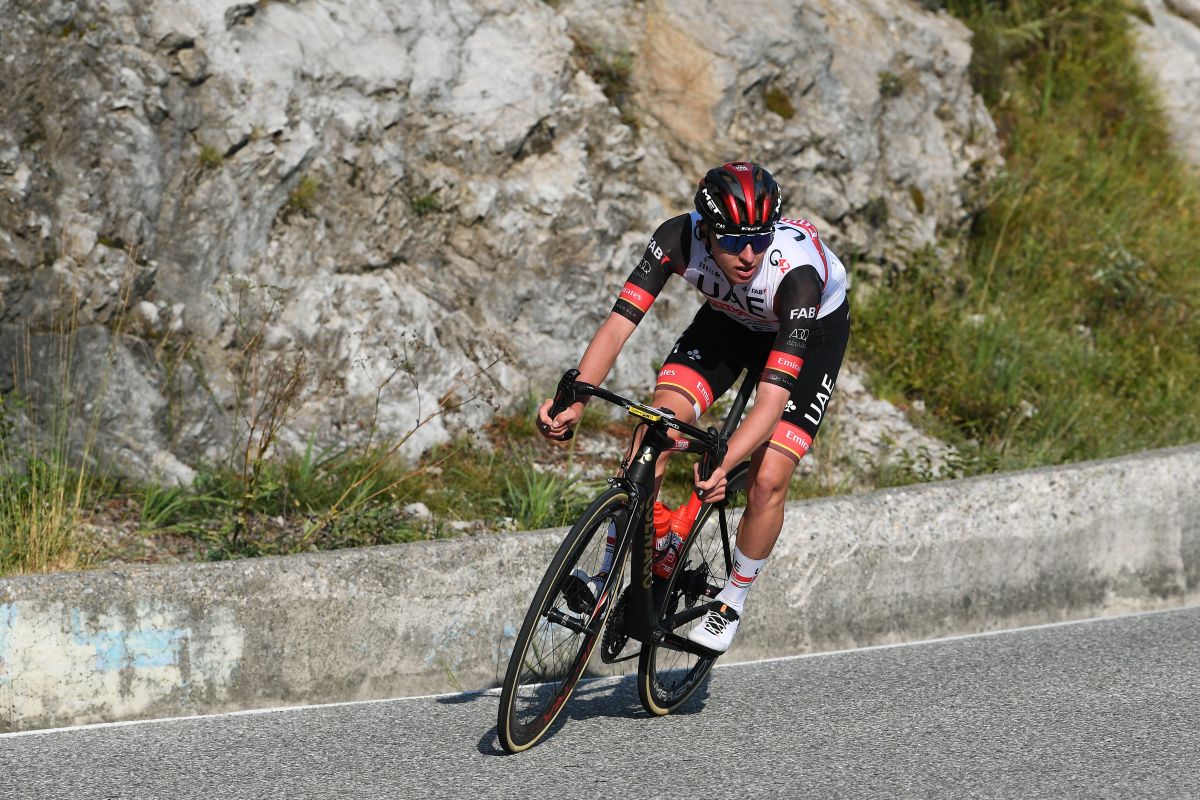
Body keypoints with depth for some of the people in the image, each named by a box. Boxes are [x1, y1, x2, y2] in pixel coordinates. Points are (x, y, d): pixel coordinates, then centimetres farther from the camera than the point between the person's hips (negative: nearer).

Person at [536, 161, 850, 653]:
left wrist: (722, 466, -60)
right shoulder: (679, 239, -34)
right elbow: (618, 324, -36)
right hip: (731, 319, 3)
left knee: (767, 482, -16)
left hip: (813, 330, -3)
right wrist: (572, 400, -52)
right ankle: (612, 574, -4)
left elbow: (774, 397, -46)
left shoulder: (797, 273, -43)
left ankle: (733, 600, 10)